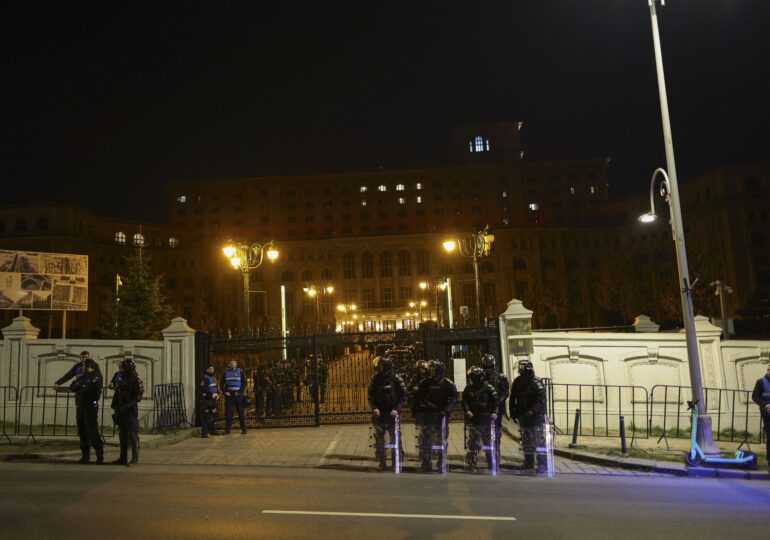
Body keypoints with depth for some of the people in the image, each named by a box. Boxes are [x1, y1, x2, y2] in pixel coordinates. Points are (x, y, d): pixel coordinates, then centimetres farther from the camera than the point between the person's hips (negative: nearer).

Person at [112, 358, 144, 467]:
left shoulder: (136, 381, -10)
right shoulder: (122, 380, 15)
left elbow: (138, 397, -18)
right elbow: (116, 395, 20)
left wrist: (126, 406, -23)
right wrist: (115, 405, 5)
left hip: (131, 411, -8)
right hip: (121, 411, 8)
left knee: (132, 435, -7)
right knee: (122, 435, 12)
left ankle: (135, 459, -4)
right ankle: (123, 458, 20)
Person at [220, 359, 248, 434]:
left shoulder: (240, 372, 6)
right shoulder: (225, 373, 11)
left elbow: (244, 383, 2)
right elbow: (221, 383, 11)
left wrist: (240, 392, -9)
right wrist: (225, 391, -3)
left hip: (238, 394, -1)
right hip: (229, 394, 2)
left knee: (241, 412, 0)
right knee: (228, 412, -2)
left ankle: (244, 429, 6)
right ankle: (227, 429, 3)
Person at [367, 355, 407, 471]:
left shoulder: (397, 379, -4)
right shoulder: (375, 379, 3)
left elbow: (403, 396, -4)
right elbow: (371, 395, 5)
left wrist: (396, 409, -14)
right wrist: (374, 408, -10)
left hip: (392, 413, -2)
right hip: (379, 413, 2)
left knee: (394, 438, 4)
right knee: (379, 438, 4)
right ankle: (382, 463, 14)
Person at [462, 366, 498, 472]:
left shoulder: (489, 388, -2)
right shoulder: (468, 389, 6)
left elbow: (495, 401, -4)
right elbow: (464, 401, 3)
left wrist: (494, 412, -17)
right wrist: (467, 411, -13)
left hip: (486, 419, -2)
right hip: (473, 419, 2)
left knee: (489, 441, 5)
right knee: (473, 442, 4)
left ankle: (492, 464, 15)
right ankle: (471, 463, 9)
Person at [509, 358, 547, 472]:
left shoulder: (537, 383, -11)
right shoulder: (518, 382, 5)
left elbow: (541, 400, -19)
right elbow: (512, 398, 13)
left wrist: (532, 411, -30)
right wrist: (513, 412, 8)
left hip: (536, 415, -6)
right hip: (522, 415, 6)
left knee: (538, 440, -7)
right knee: (526, 441, 13)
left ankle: (542, 464, 1)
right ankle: (528, 463, 25)